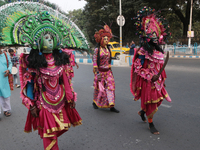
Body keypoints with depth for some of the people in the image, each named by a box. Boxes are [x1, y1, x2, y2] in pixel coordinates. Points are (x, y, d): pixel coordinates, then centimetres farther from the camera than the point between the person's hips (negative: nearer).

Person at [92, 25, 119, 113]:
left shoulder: (108, 49, 8)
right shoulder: (97, 50, -8)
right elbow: (94, 62, -10)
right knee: (99, 88, 6)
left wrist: (110, 70, 15)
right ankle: (95, 102, 30)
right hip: (100, 71, -5)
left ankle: (111, 106, 0)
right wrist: (97, 72, -15)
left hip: (108, 72, 5)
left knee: (111, 86, -3)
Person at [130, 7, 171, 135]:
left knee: (158, 100, 16)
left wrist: (162, 80, 16)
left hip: (157, 81, 8)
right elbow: (137, 69, -19)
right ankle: (151, 124, 22)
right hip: (147, 82, -8)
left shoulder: (159, 52, 6)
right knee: (150, 103, 3)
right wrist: (150, 77, -21)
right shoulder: (142, 52, -17)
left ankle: (142, 112, 41)